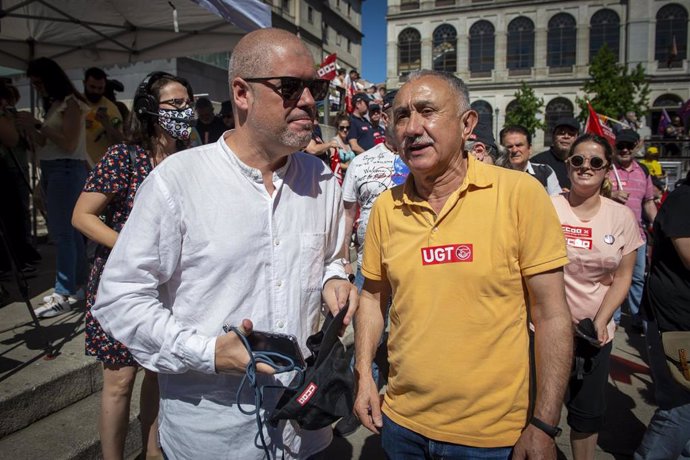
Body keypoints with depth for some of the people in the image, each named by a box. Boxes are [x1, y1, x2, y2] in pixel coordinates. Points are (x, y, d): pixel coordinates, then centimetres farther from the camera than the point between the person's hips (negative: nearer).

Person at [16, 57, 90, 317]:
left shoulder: (71, 103, -6)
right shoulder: (52, 105, 17)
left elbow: (69, 144, -14)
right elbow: (44, 144, 14)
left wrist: (38, 126, -12)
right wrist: (29, 128, 0)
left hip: (66, 169, -8)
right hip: (50, 170, 8)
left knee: (62, 232, -9)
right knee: (68, 230, 10)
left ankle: (64, 295, -5)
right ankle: (77, 285, 17)